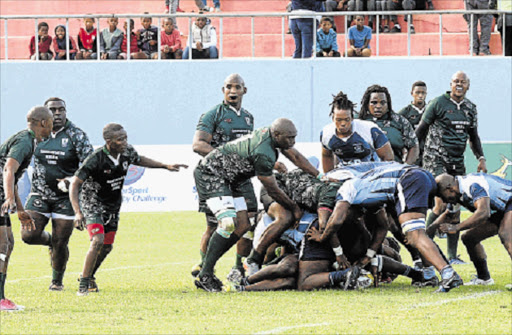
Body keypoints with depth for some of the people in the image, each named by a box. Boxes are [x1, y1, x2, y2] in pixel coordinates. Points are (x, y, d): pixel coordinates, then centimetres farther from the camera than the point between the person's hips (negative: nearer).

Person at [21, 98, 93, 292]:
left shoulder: (76, 135, -6)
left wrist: (71, 181, -22)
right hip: (39, 194, 3)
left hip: (65, 196, -3)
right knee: (29, 236, -10)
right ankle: (49, 240, 25)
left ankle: (57, 281, 22)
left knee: (60, 244, -1)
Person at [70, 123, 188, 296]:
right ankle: (83, 284, -14)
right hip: (93, 204, -7)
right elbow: (74, 184, -26)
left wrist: (166, 166, 12)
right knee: (98, 241, -23)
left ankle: (89, 276, 36)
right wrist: (78, 213, -35)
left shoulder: (127, 152, -10)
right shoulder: (96, 159, -29)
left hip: (113, 206, 7)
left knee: (107, 246, 12)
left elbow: (139, 160, 16)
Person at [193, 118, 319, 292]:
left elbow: (296, 157, 12)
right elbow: (273, 191, -17)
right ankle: (204, 276, -21)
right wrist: (295, 208, -4)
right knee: (229, 223, -25)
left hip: (226, 180, 11)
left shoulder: (271, 133, -2)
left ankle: (206, 271, 7)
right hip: (210, 175, -11)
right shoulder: (264, 154, -29)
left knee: (243, 225, 6)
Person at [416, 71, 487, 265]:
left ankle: (452, 255, 8)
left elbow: (473, 136, 25)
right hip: (436, 160, -6)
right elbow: (421, 130, 1)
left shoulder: (470, 108, 13)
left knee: (455, 208, 4)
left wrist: (481, 158, 13)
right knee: (442, 205, -19)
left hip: (457, 162, 6)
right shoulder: (438, 103, -5)